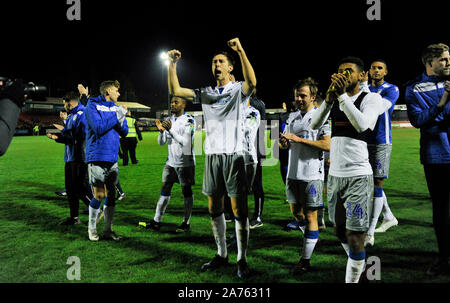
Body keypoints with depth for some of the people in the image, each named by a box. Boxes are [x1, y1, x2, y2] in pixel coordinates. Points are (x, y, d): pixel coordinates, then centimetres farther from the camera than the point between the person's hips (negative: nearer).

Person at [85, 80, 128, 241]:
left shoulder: (115, 107, 13)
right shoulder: (92, 105, -5)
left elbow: (124, 132, 10)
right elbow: (99, 127, -18)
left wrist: (121, 120, -9)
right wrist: (116, 116, -14)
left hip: (112, 157, 6)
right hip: (97, 157, -6)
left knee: (111, 194, 8)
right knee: (99, 195, -3)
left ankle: (108, 230, 18)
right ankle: (92, 229, 15)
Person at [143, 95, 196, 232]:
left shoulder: (189, 121, -11)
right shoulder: (169, 120, 9)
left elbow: (185, 142, -21)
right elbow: (161, 143, 8)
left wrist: (171, 130, -27)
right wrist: (161, 131, -12)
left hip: (185, 161, -6)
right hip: (171, 161, 6)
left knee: (186, 191, 2)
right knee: (165, 189, 5)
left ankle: (186, 223, 11)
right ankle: (157, 221, 10)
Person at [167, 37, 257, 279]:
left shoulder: (238, 90, 1)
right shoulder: (206, 93, 15)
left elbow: (252, 82, -22)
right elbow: (176, 90, 9)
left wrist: (240, 50, -27)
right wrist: (172, 64, 0)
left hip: (233, 155, -5)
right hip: (212, 156, 5)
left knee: (239, 210, -3)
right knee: (214, 209, 10)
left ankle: (242, 260, 8)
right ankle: (221, 255, 24)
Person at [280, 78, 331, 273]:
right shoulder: (294, 118, 14)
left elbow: (328, 145, -19)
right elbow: (287, 142, 24)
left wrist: (299, 139, -19)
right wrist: (284, 142, -1)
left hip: (312, 175, -7)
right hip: (293, 173, 7)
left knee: (310, 216, -2)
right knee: (295, 212, 16)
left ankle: (306, 260, 4)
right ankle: (312, 235, 41)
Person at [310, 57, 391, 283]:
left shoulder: (371, 98, -2)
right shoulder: (335, 98, 12)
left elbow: (362, 125, -22)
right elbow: (314, 125, -1)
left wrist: (342, 96, -20)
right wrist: (329, 98, -13)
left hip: (358, 176, -6)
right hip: (334, 174, 6)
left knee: (354, 236, -5)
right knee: (339, 230, 18)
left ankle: (352, 278, 8)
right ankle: (359, 264, 41)